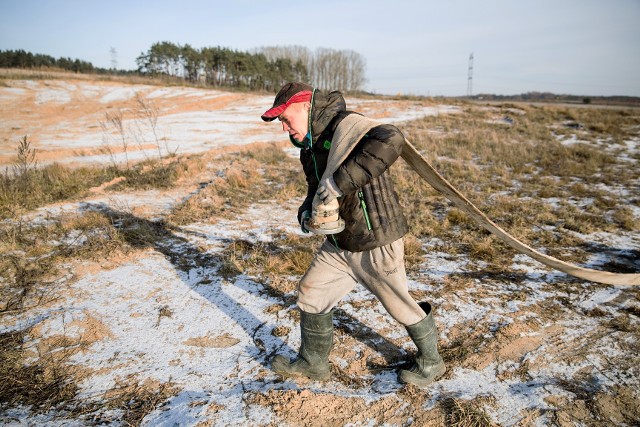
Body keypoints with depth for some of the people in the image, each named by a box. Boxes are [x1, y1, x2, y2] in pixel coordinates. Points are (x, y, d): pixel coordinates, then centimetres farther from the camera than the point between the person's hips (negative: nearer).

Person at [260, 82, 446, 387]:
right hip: (339, 243, 9)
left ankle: (431, 362, 35)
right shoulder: (311, 145, 9)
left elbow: (391, 140, -39)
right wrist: (307, 210, -1)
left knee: (400, 305, 9)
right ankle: (312, 362, 35)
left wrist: (344, 179, -40)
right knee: (311, 293, 14)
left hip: (375, 243, -9)